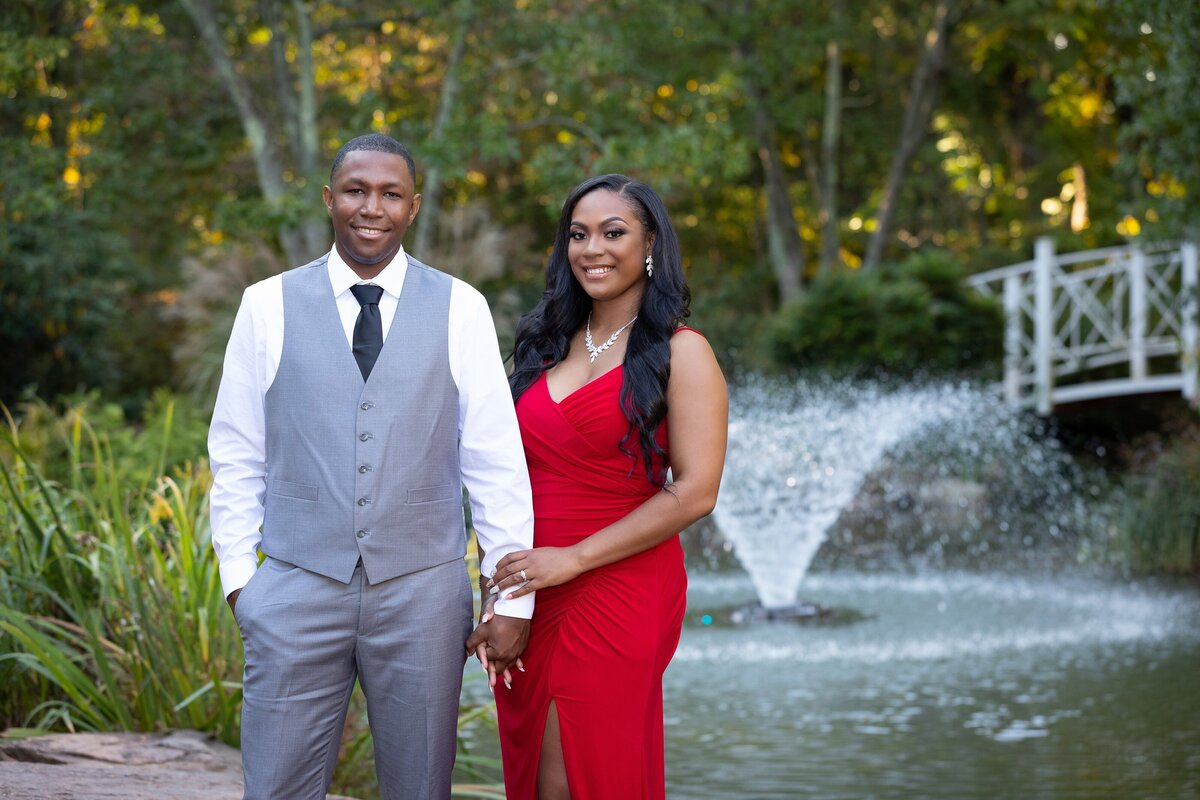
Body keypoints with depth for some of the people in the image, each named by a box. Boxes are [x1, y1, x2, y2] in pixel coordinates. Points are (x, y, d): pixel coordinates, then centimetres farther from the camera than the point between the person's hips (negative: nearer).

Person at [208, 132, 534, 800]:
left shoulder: (461, 308, 2)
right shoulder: (269, 305, 4)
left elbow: (497, 460, 0)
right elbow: (237, 452, 8)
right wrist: (238, 572, 3)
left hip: (422, 591, 0)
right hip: (298, 589, 0)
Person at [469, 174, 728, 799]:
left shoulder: (680, 353, -4)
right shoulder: (548, 344, 13)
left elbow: (695, 492, -12)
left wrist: (573, 559, -14)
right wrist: (496, 601, 3)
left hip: (620, 598, -5)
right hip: (529, 596, 5)